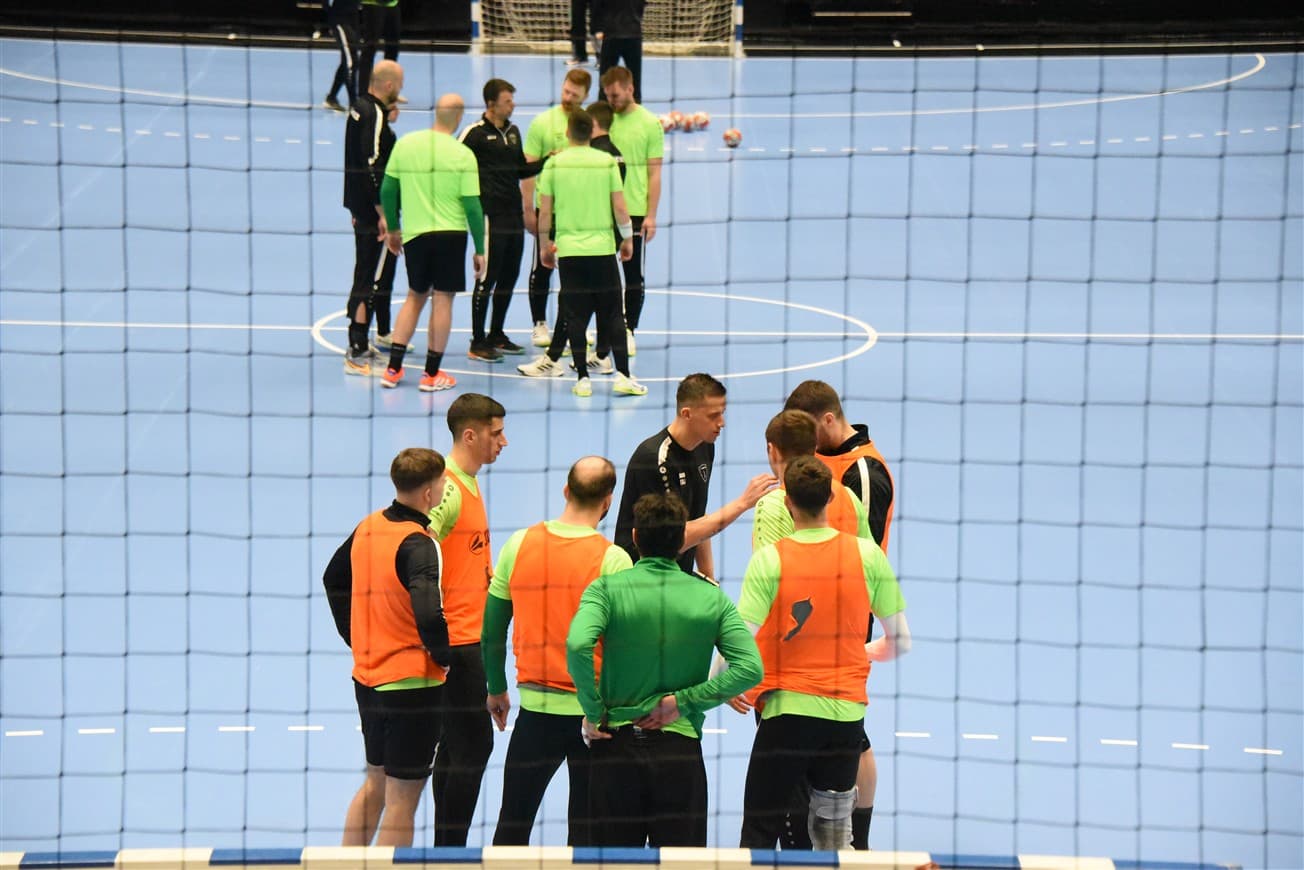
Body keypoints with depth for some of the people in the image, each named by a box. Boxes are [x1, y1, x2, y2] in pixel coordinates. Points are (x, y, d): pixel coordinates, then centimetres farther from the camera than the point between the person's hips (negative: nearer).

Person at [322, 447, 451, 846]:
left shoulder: (368, 526, 3)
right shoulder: (418, 544, -21)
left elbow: (334, 580, 19)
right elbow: (428, 615, -34)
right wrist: (444, 655, -16)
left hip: (367, 676, 8)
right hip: (412, 683, -8)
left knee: (375, 782, 23)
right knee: (402, 799, 1)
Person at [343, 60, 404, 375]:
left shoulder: (360, 107, 10)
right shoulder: (375, 116, -20)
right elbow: (372, 168, -24)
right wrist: (383, 214, -23)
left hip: (360, 207, 10)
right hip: (374, 212, -10)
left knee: (384, 269, 24)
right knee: (369, 279, -9)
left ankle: (383, 333, 39)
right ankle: (357, 353, -9)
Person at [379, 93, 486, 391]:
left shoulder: (405, 143, 0)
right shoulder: (463, 155, -10)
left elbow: (387, 190, 6)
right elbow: (472, 206, -9)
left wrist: (392, 228, 20)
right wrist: (480, 250, -2)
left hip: (414, 233, 4)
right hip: (451, 233, -4)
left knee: (415, 296, 16)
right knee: (443, 299, 3)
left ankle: (393, 369, 13)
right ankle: (432, 374, 7)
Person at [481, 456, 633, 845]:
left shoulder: (518, 545, -1)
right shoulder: (613, 559, -11)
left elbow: (492, 629, 6)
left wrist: (497, 689, 19)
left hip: (535, 708, 3)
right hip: (594, 711, -3)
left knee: (513, 823, 13)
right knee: (586, 828, 6)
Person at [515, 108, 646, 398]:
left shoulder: (554, 164, -1)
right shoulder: (607, 162, -2)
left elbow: (544, 212, 1)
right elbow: (619, 207, -2)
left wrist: (545, 246, 13)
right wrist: (627, 239, 12)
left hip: (568, 248, 0)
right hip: (602, 249, 0)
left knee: (574, 316, 5)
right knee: (612, 314, 5)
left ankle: (582, 379, 3)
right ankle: (623, 376, 2)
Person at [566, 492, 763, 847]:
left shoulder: (607, 588, -4)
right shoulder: (712, 597, 1)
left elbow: (577, 644, -22)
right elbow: (750, 668, -9)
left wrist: (593, 711, -9)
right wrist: (683, 702, -5)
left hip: (616, 741, 0)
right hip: (681, 746, 0)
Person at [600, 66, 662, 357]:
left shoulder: (649, 123, -3)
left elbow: (655, 173, -3)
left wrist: (651, 215, -8)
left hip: (635, 212, -3)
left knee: (633, 277, 4)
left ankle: (628, 331, 14)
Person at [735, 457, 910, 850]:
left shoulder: (769, 559, -10)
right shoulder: (867, 554, -1)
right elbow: (900, 642, 4)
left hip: (788, 711, -3)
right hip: (847, 714, 3)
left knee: (758, 836, 4)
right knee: (835, 837, 16)